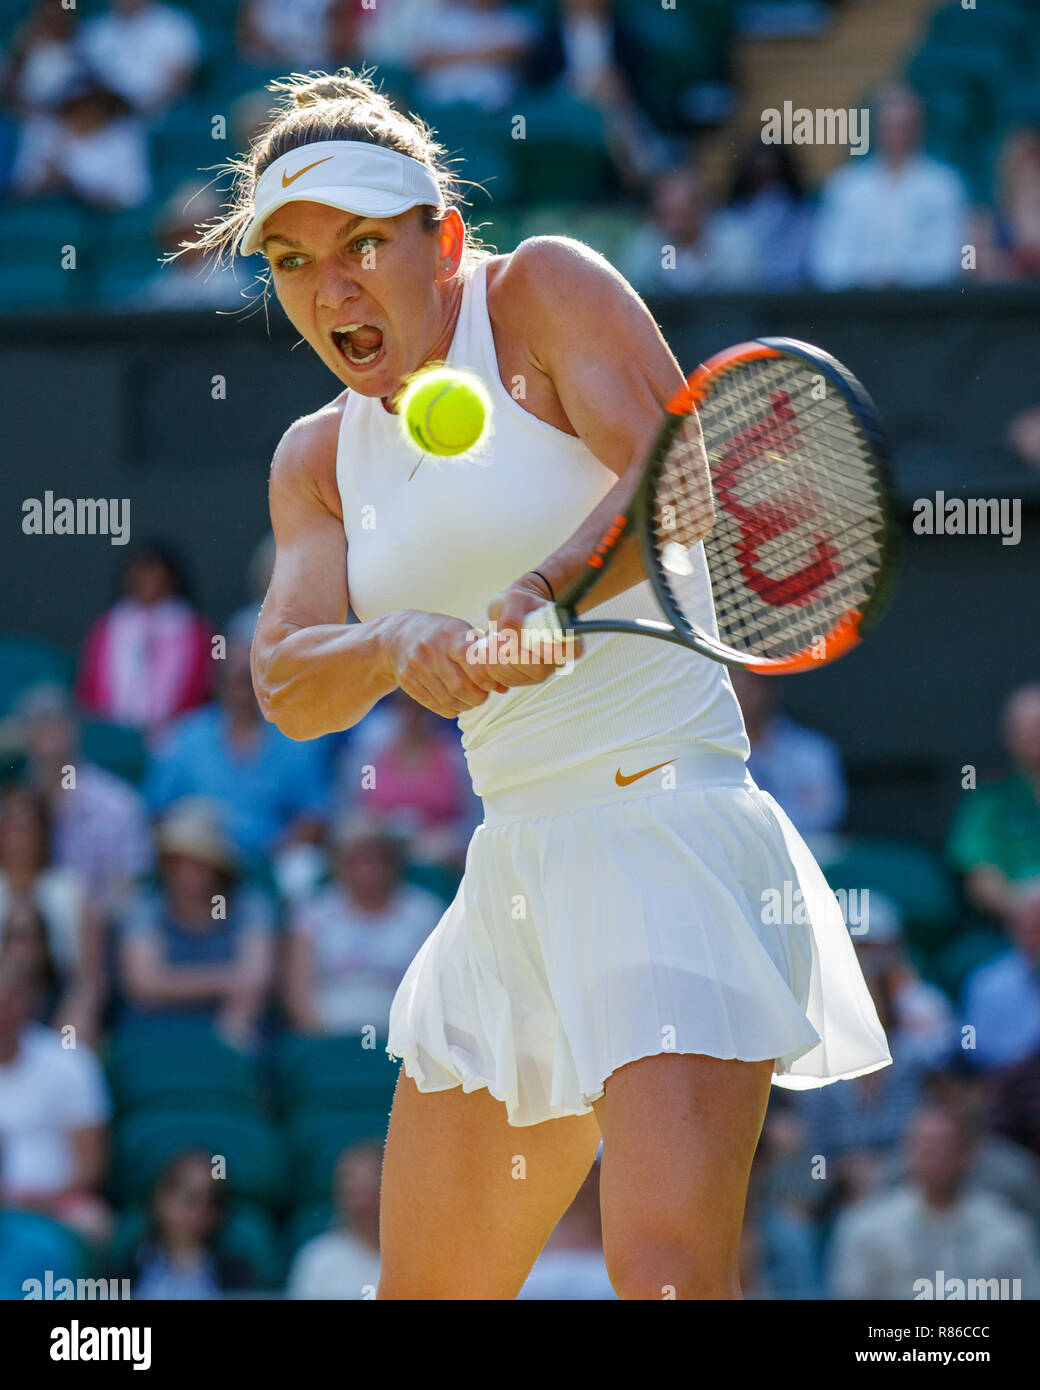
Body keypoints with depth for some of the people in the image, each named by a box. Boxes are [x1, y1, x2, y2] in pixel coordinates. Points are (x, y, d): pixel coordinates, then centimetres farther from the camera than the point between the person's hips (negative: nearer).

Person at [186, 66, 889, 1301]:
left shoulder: (545, 290, -3)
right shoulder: (321, 458, 15)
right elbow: (286, 686, 1)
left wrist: (537, 594, -36)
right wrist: (395, 644, -22)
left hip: (667, 821, -8)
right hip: (517, 864, 8)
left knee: (668, 1271, -25)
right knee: (426, 1293, 12)